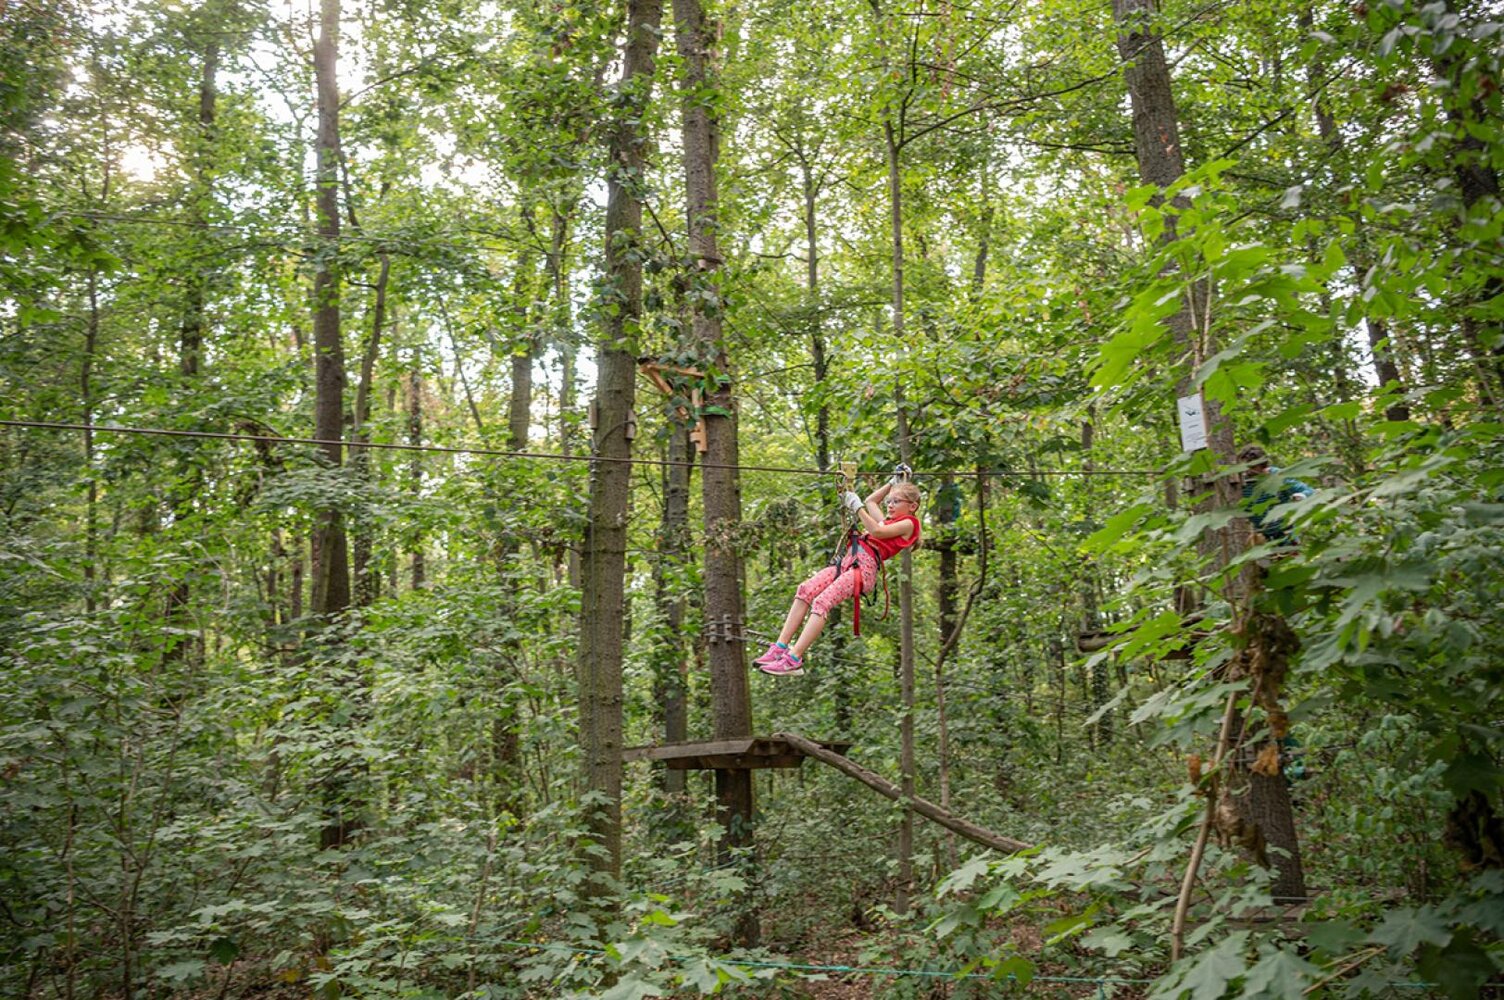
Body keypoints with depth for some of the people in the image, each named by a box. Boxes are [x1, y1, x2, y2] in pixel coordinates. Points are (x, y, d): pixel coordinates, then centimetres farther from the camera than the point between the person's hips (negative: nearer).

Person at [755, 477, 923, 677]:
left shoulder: (908, 523, 6)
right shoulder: (888, 521, 32)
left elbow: (876, 531, -10)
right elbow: (870, 501, 48)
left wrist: (856, 506, -8)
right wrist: (893, 482, 47)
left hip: (865, 567, -9)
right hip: (848, 561, 9)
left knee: (822, 602, -25)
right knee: (805, 589, -13)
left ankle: (794, 660, -31)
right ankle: (780, 648, -17)